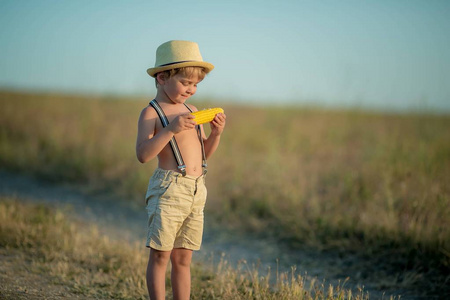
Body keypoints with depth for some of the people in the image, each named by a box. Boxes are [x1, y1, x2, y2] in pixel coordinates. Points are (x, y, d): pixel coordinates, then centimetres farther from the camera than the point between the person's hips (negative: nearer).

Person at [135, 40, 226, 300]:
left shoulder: (192, 111, 15)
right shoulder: (151, 113, -6)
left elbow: (205, 153, 21)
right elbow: (143, 154, -19)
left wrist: (216, 133, 3)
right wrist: (170, 129, -26)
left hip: (198, 191, 7)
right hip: (168, 190, -7)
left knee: (183, 259, 12)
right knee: (160, 256, -1)